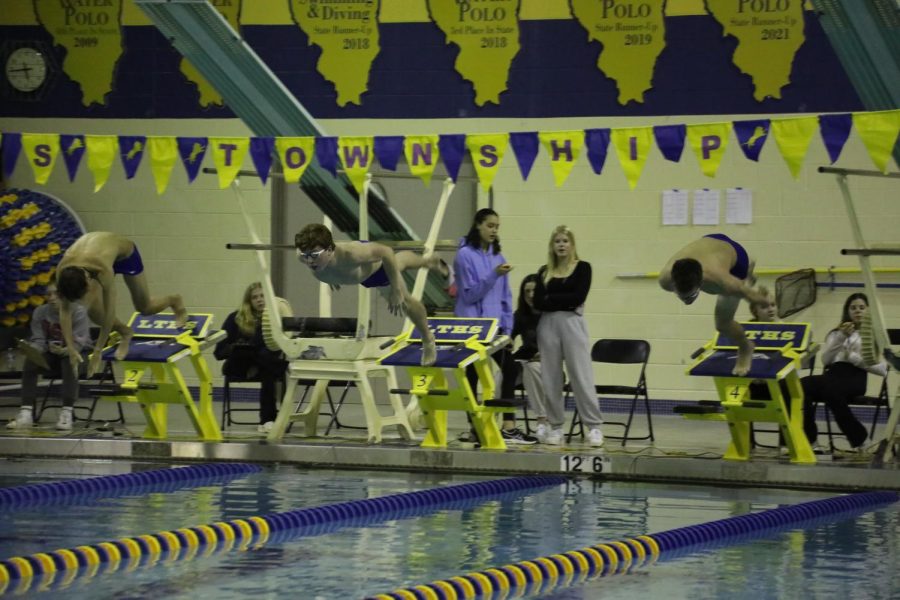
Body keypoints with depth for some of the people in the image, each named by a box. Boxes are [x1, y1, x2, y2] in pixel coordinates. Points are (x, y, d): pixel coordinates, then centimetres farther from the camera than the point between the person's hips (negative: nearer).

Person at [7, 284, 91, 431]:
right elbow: (38, 340, -6)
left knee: (70, 363, -38)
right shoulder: (40, 312, -3)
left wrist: (64, 350, -44)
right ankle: (26, 413, -27)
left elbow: (79, 342, -23)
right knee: (29, 363, -24)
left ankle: (66, 413, -38)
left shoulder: (78, 312, -16)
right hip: (51, 353, 4)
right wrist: (32, 350, -30)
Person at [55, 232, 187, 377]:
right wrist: (70, 347, -28)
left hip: (125, 252, -3)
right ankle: (125, 333, 16)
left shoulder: (103, 271, -46)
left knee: (144, 307, 8)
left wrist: (98, 352, -33)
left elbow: (109, 313, -38)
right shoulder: (62, 271, -35)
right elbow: (64, 311, -24)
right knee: (94, 313, -13)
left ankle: (174, 301, 40)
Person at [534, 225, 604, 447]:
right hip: (548, 324, 3)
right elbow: (538, 302, -1)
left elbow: (578, 297, -11)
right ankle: (555, 427, 10)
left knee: (581, 376, -6)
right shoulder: (544, 271, 11)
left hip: (572, 323, -3)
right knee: (550, 377, 3)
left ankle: (594, 427, -4)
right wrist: (565, 300, -11)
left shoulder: (582, 267, 2)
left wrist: (551, 298, -7)